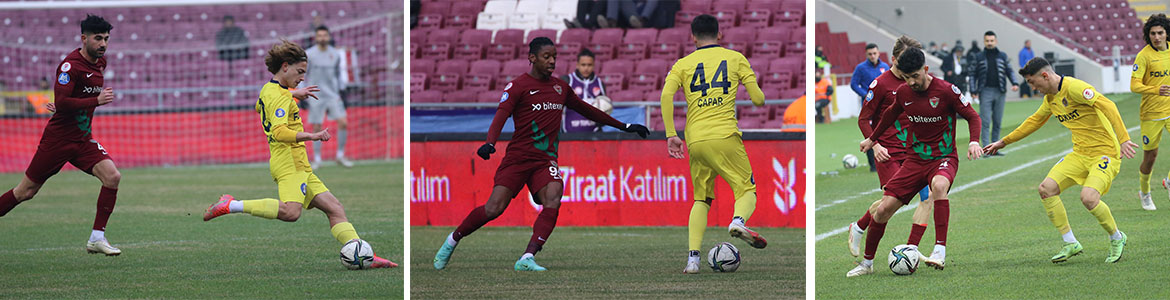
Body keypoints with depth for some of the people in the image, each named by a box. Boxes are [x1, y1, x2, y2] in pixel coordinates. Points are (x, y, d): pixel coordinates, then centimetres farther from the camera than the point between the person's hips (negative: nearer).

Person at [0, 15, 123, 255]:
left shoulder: (100, 62, 7)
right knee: (25, 192, 0)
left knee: (112, 176, -14)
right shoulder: (70, 65, -19)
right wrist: (96, 101, -27)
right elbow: (61, 102, -28)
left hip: (83, 139, 7)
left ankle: (97, 238, -9)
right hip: (58, 138, -7)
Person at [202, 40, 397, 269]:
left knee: (334, 208, 4)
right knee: (291, 211, -33)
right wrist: (310, 136, -37)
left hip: (299, 167, 11)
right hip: (290, 163, -11)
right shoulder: (280, 97, -11)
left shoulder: (268, 90, 20)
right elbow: (279, 132, -27)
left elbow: (260, 106, 45)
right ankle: (231, 206, -23)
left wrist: (293, 94, 46)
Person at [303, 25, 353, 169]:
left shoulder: (335, 54, 7)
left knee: (343, 123, -10)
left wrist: (341, 90, 12)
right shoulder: (309, 54, -3)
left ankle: (340, 156, 3)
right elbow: (302, 75, 1)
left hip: (333, 95, 2)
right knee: (317, 127, -1)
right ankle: (317, 159, 11)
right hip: (316, 96, -2)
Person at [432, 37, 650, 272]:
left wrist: (624, 127, 33)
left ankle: (527, 259, -30)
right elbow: (501, 115, -17)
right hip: (518, 156, -4)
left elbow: (586, 110, 29)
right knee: (494, 209, -12)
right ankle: (453, 239, 14)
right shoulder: (518, 86, -4)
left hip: (546, 160, 4)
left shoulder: (560, 87, 15)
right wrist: (490, 143, -37)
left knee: (553, 201, -24)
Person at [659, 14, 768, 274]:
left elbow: (666, 96, -3)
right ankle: (739, 220, -29)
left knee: (701, 199, 16)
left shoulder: (683, 64, 13)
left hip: (695, 140, 3)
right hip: (725, 136, -3)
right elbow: (758, 99, 7)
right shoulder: (735, 58, 11)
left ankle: (693, 257, 1)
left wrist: (671, 135, -2)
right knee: (746, 189, 6)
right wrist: (749, 86, 30)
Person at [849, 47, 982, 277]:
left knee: (939, 185, -41)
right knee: (883, 209, -5)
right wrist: (872, 139, 34)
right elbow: (892, 114, 24)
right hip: (916, 160, 5)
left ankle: (940, 250, -39)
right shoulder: (903, 93, 1)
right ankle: (867, 263, 15)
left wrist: (974, 142, -21)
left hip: (943, 158, -4)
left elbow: (972, 117, -4)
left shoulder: (946, 91, -13)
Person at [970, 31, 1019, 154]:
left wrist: (1014, 83, -5)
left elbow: (1009, 71, 12)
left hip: (999, 92, 2)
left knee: (997, 122, 6)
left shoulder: (1003, 56, 10)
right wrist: (973, 91, -4)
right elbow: (973, 74, 6)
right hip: (985, 92, -2)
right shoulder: (979, 58, 5)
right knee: (986, 122, -8)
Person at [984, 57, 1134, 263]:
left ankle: (1116, 239, 0)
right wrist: (1004, 142, 32)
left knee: (1088, 198, -27)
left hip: (1105, 153, -9)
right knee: (1046, 188, -7)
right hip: (1080, 154, 9)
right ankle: (1070, 244, 3)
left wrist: (1123, 139, -37)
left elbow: (1107, 105, -28)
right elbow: (1035, 121, 28)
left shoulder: (1073, 88, -18)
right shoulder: (1050, 98, 11)